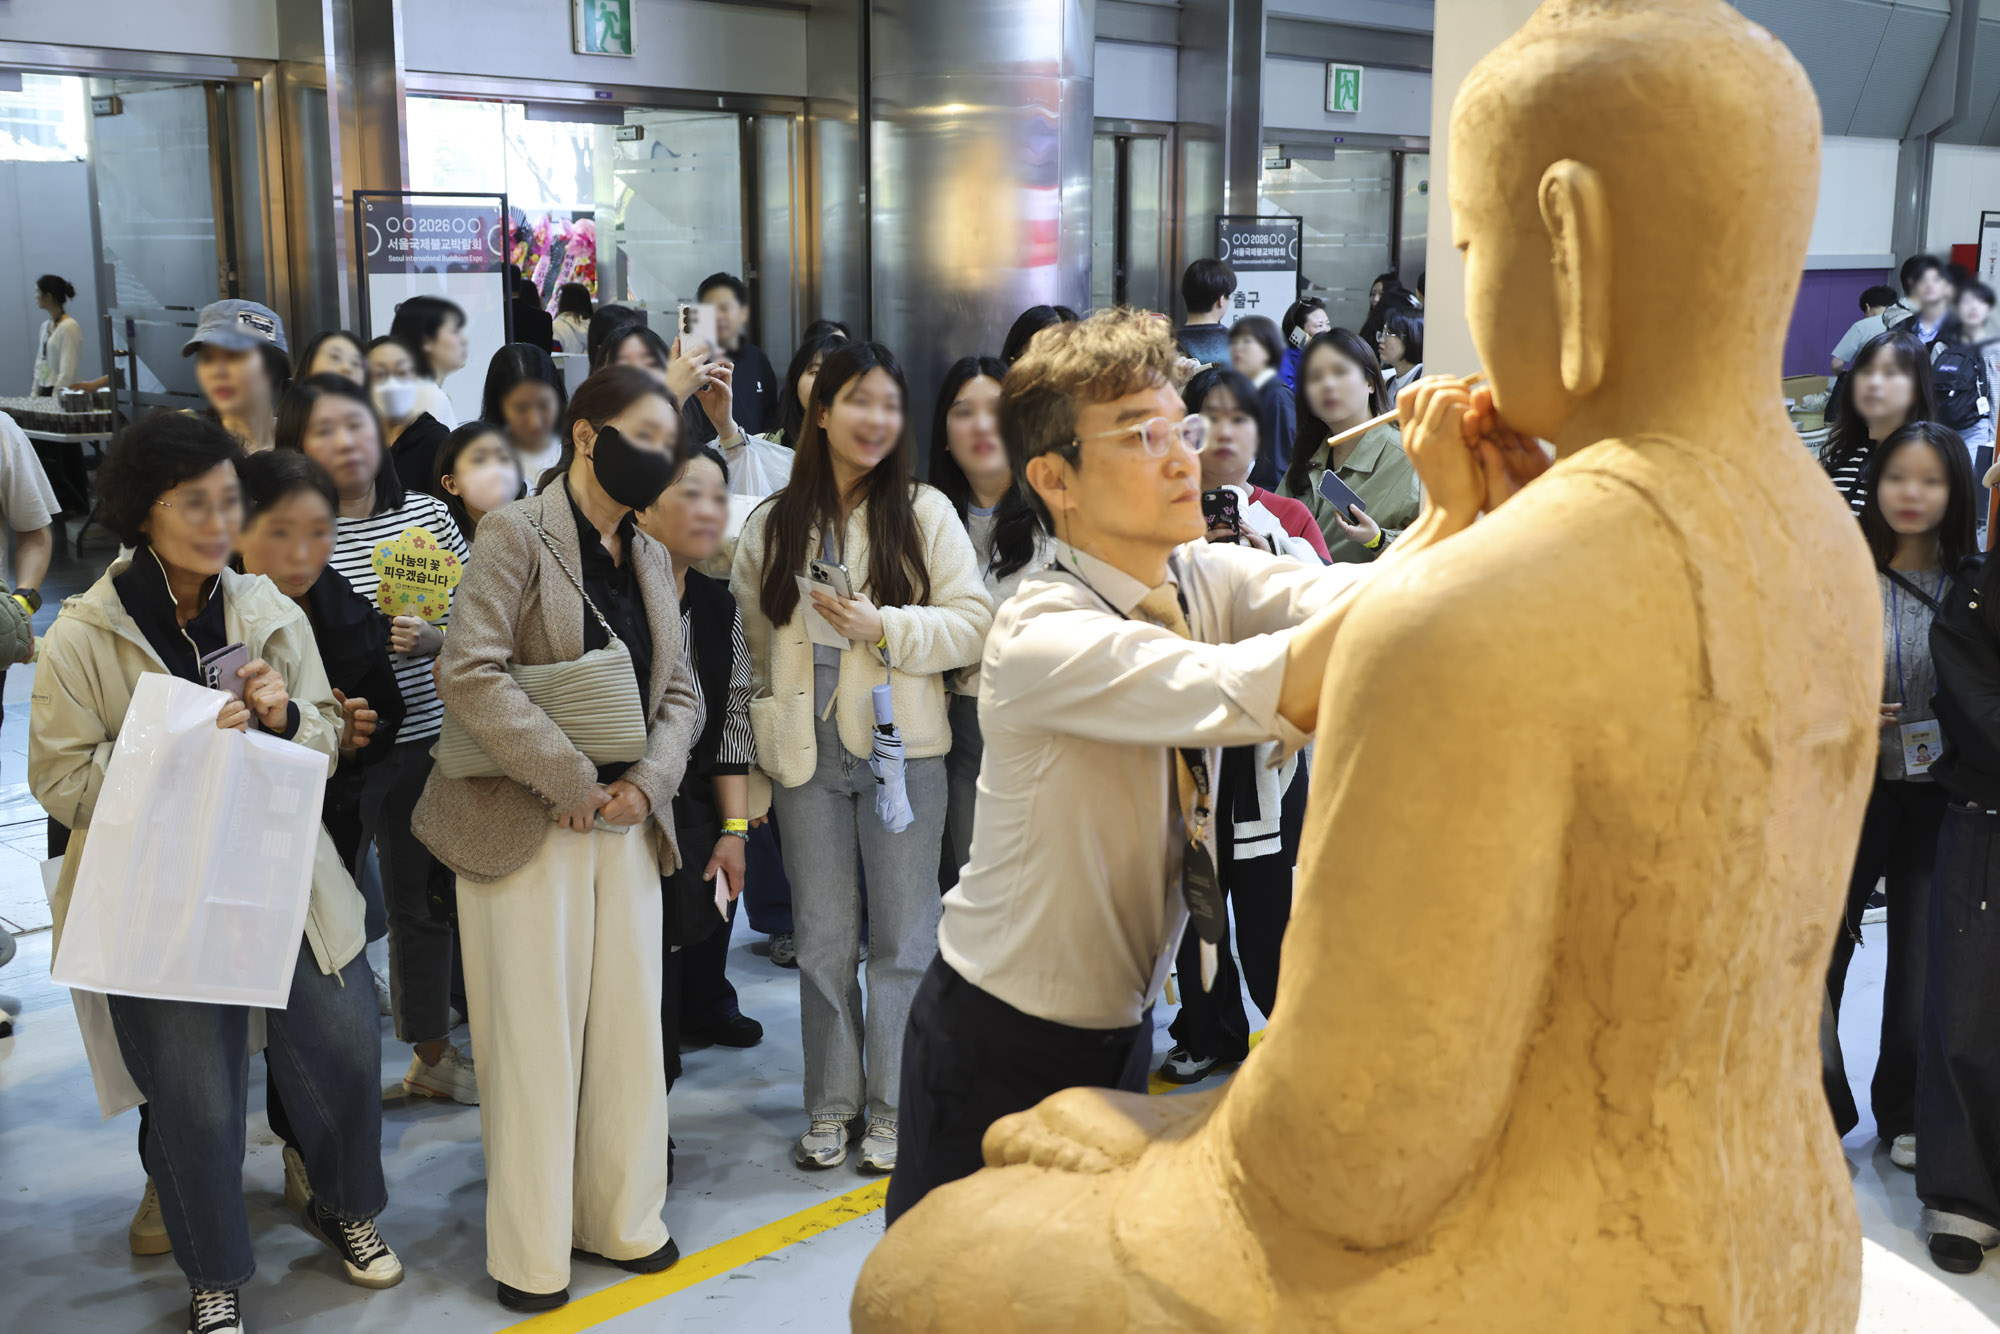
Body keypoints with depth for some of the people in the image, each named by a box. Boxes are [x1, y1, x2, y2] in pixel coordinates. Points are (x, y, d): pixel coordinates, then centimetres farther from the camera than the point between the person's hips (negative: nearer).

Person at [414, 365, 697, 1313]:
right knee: (535, 1038, 2)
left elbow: (677, 691, 13)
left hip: (627, 823, 6)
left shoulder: (648, 556, 13)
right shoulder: (519, 533, -8)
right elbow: (469, 673, -19)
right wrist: (575, 783, -18)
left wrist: (648, 780, -6)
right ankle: (530, 1252, 17)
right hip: (527, 826, -6)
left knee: (630, 1029, 10)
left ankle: (620, 1219, 27)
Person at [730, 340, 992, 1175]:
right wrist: (747, 777, 8)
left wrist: (884, 627, -18)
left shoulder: (925, 514, 1)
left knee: (902, 936, 5)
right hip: (805, 754, 2)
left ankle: (892, 1105, 18)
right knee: (822, 939, 10)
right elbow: (749, 650, 10)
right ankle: (830, 1102, 24)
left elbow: (973, 622, -4)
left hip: (901, 749, -2)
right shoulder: (770, 527, 8)